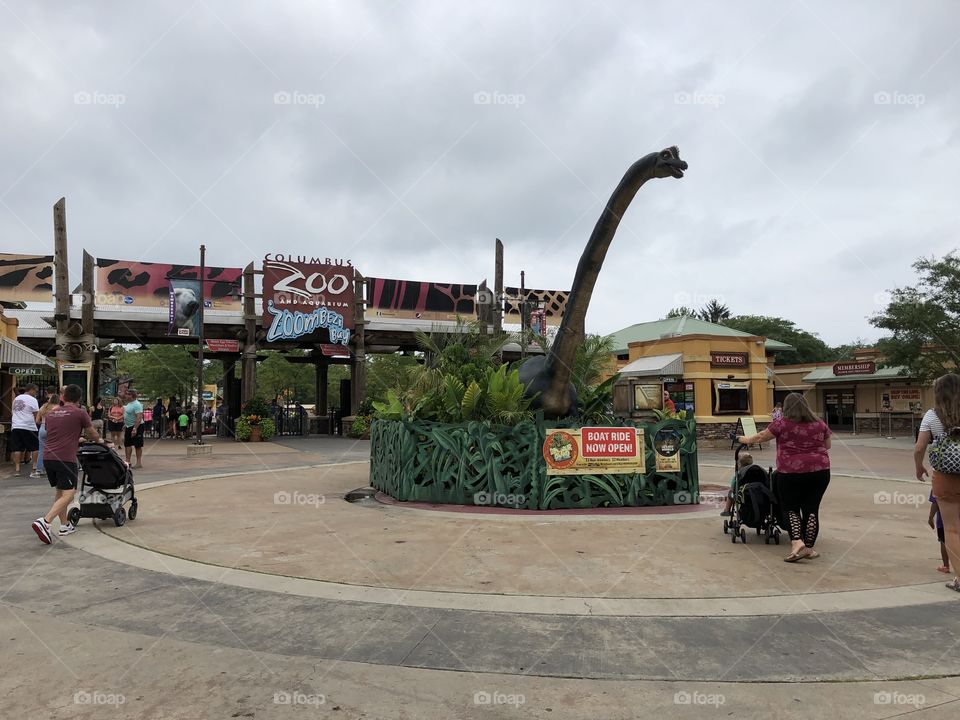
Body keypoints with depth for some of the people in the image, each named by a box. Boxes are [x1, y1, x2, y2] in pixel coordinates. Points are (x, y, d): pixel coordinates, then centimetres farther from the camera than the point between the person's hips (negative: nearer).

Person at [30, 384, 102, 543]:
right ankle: (44, 522, -24)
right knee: (67, 495, -7)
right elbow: (94, 436, 12)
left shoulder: (51, 413, 16)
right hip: (65, 458, -7)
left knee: (59, 491, 19)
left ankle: (65, 525, 22)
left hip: (48, 456, 7)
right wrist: (98, 440, 36)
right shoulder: (80, 413, -1)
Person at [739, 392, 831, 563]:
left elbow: (761, 437, 6)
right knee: (811, 508, 10)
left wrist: (746, 440, 23)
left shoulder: (782, 423, -4)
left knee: (791, 508, 10)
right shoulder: (819, 423, 7)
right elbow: (827, 445, 19)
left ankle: (797, 542, -7)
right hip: (820, 471, 3)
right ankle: (809, 547, 12)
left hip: (791, 472, -3)